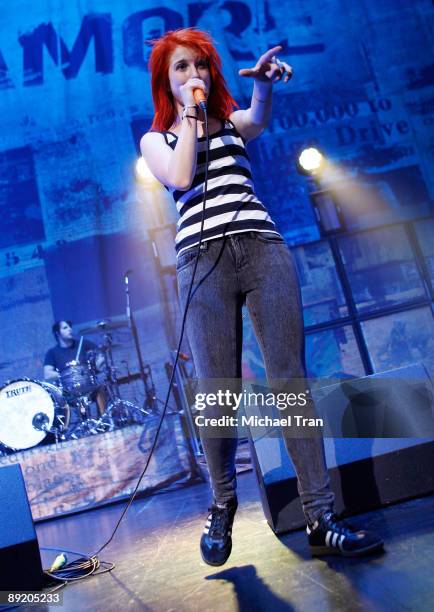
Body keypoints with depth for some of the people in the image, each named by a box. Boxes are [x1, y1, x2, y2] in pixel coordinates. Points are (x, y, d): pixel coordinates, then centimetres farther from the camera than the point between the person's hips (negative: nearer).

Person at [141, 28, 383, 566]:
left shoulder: (232, 121, 23)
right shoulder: (155, 139, 20)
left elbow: (259, 118, -3)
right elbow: (180, 178, -3)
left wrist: (263, 82, -22)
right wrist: (190, 116, 5)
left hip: (262, 248, 1)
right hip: (203, 259, -1)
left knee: (290, 381, -7)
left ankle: (320, 519, -5)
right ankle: (222, 503, 16)